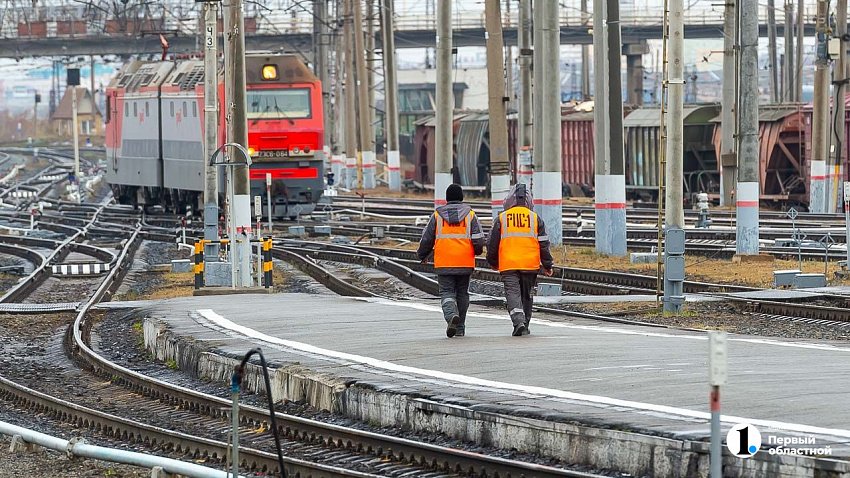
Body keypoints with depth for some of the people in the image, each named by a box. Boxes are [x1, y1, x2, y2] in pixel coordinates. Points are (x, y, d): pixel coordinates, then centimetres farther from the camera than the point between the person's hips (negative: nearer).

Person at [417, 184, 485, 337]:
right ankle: (460, 329, 17)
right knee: (462, 293, 13)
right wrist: (477, 251, 20)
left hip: (444, 263, -1)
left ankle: (451, 315, -28)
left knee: (447, 292, 2)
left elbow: (426, 239, 6)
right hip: (465, 263, 1)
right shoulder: (470, 215, 2)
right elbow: (478, 241, -2)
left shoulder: (437, 215, 2)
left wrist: (422, 255, 23)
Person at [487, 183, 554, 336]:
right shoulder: (535, 218, 3)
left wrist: (493, 262, 22)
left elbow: (492, 244, 7)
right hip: (530, 265, 2)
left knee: (513, 294, -5)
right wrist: (547, 265, 11)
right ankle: (525, 326, 21)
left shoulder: (502, 219, 2)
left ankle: (518, 321, -25)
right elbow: (544, 245, 4)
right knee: (527, 296, 14)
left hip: (508, 266, -2)